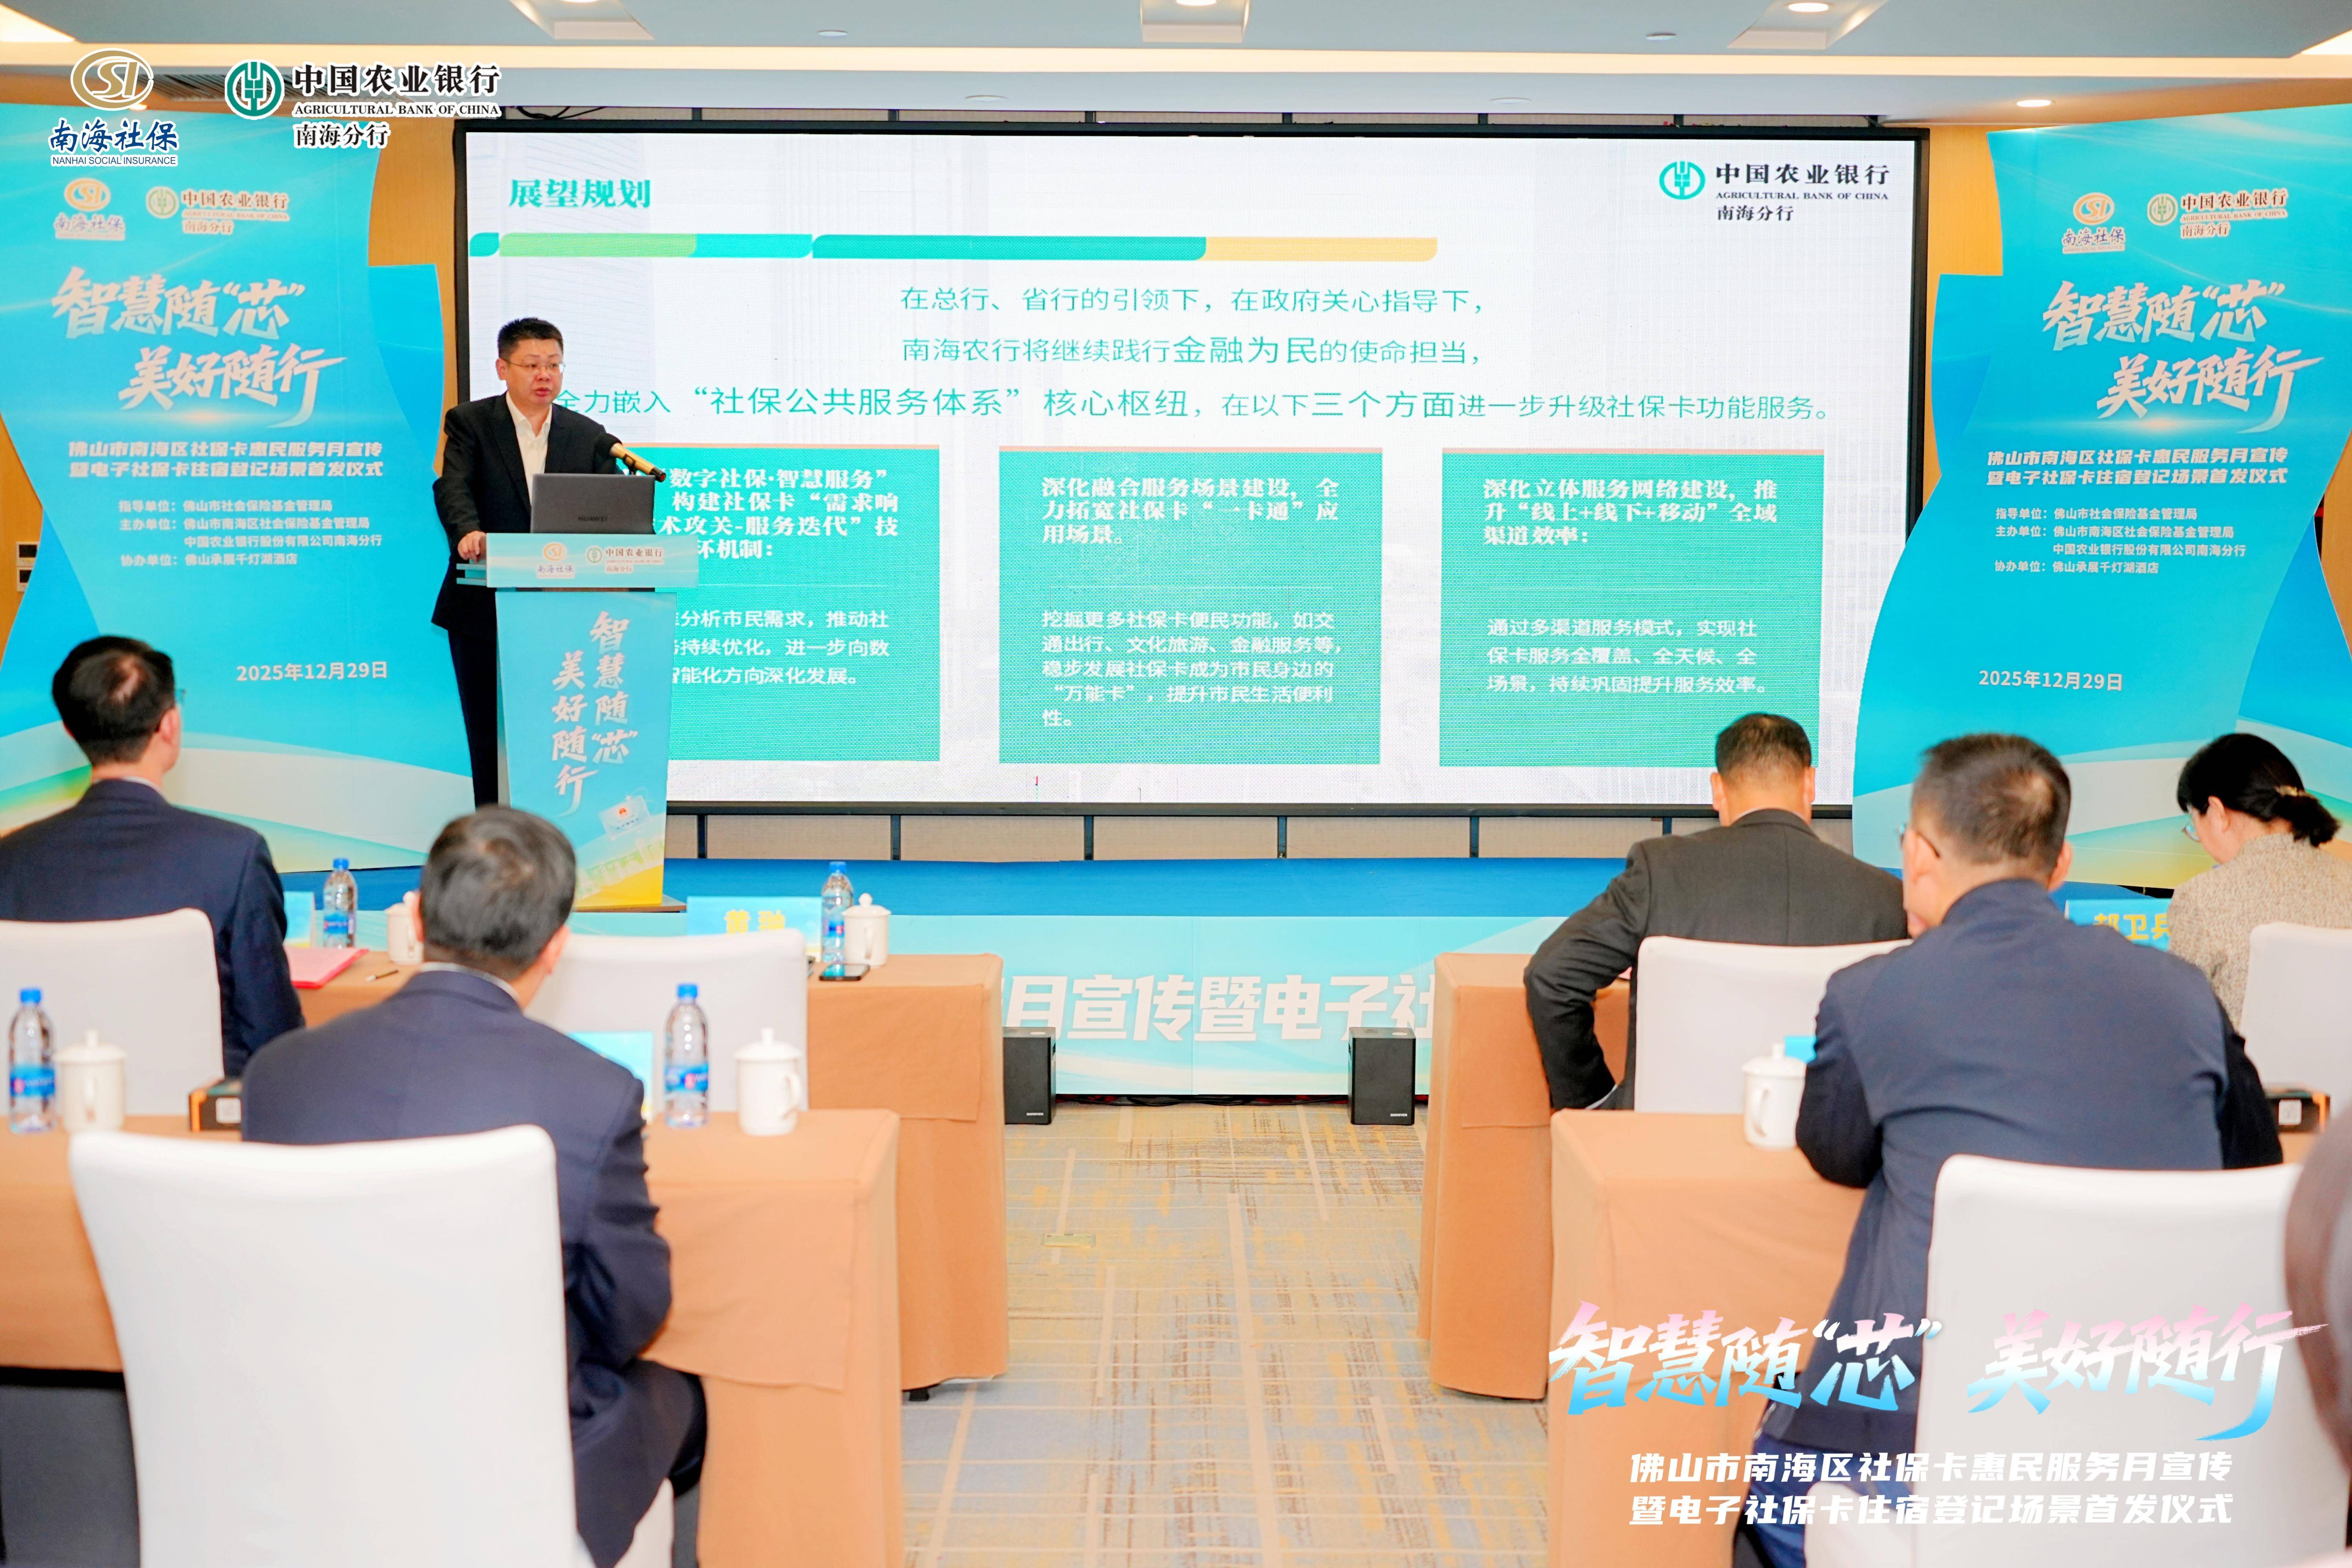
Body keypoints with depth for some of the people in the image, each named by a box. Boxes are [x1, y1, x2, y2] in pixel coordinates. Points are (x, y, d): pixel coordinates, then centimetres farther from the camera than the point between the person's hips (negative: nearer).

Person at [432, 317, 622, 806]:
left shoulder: (589, 436, 12)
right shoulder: (470, 422, 4)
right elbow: (453, 488, -12)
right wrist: (468, 531, -33)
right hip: (485, 613, -1)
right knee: (491, 738, 4)